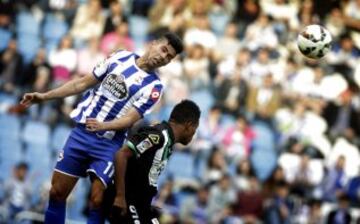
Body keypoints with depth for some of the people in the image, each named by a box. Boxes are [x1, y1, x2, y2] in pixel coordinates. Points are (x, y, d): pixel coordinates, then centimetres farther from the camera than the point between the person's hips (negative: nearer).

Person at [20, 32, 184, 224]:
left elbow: (130, 119, -14)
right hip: (81, 133, 3)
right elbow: (83, 83, 12)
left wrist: (103, 126, -33)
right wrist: (45, 96, 9)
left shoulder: (153, 87, -6)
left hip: (108, 144, -3)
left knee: (96, 200, -12)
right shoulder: (121, 57, 5)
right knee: (57, 192, 1)